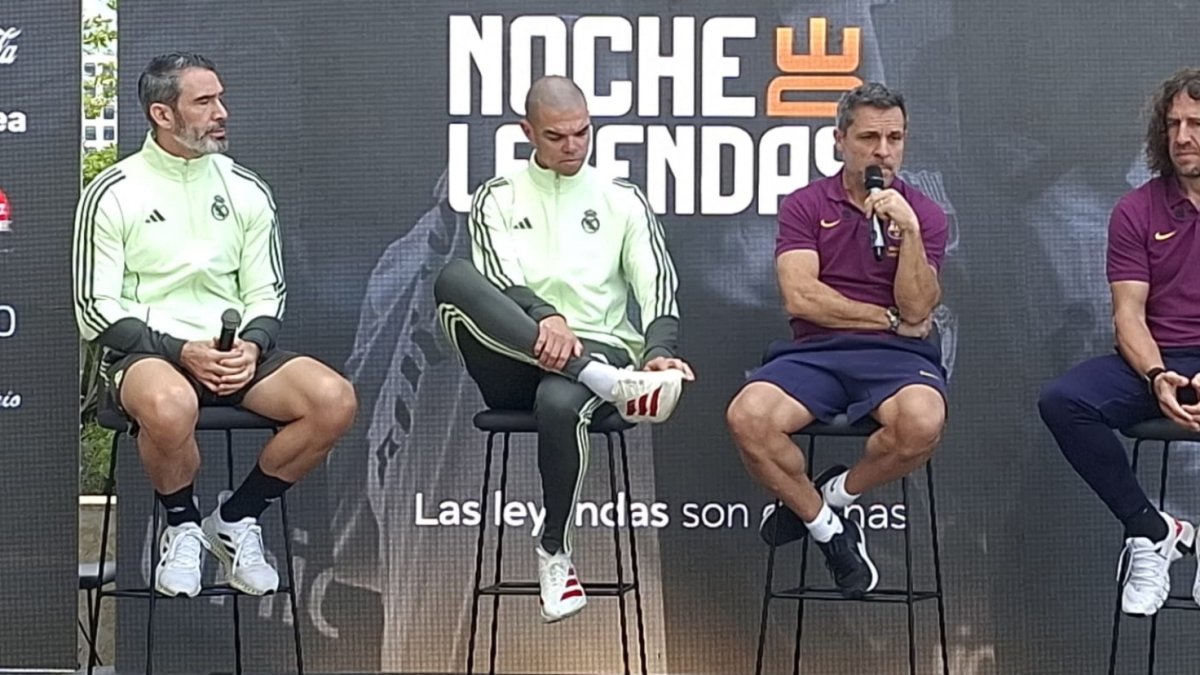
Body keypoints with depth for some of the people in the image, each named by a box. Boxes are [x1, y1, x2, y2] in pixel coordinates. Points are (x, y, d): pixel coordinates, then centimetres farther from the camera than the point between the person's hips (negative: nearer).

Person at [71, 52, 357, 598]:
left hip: (235, 352, 4)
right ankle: (182, 528, -8)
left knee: (335, 400, -23)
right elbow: (95, 309, -4)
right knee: (170, 406, -42)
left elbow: (266, 293, 14)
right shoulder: (112, 194, -1)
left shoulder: (246, 190, 12)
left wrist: (252, 347, -9)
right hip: (146, 350, -4)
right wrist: (181, 352, -17)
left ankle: (235, 519, -1)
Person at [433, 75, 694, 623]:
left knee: (558, 404, -39)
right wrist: (545, 318, -26)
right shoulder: (499, 198, 14)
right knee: (454, 279, -31)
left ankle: (555, 551, -11)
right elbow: (497, 283, -3)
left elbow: (658, 286, 4)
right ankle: (610, 383, -41)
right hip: (513, 358, 1)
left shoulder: (622, 200, 15)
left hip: (599, 346, -1)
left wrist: (658, 350, -19)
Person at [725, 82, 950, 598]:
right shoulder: (805, 206, 9)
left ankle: (836, 494, -4)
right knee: (747, 417, -31)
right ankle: (827, 527, -5)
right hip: (814, 352, 0)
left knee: (922, 421, -37)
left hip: (896, 358, 0)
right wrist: (889, 319, -1)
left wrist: (908, 232, -17)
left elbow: (917, 309, -5)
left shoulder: (923, 213, 9)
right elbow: (800, 297, -4)